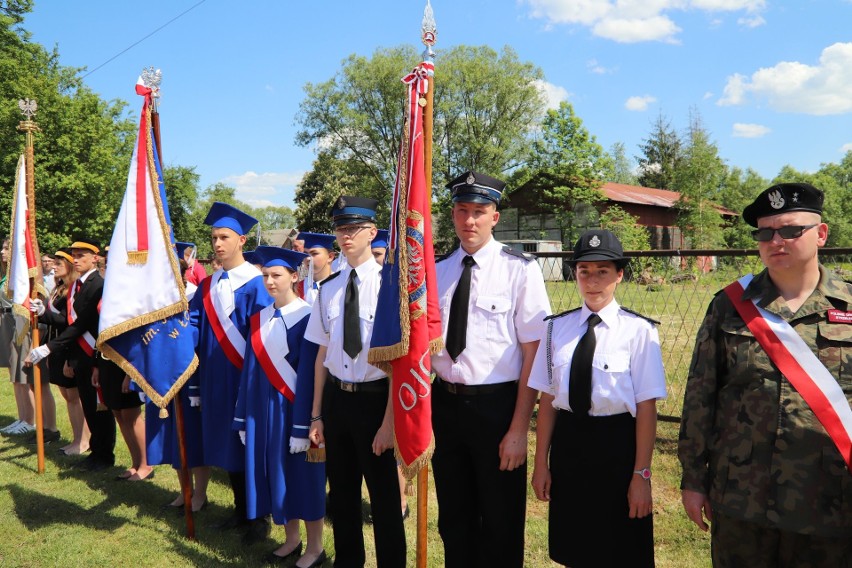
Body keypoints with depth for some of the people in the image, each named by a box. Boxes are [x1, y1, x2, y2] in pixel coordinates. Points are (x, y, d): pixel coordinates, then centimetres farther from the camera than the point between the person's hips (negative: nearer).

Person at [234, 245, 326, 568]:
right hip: (264, 407, 6)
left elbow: (308, 373, -16)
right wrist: (244, 419, 9)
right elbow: (250, 369, 9)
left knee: (303, 474, 4)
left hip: (295, 406, -6)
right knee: (276, 472, 13)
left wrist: (303, 427, -17)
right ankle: (291, 540, 30)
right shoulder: (259, 319, 7)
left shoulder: (306, 317, -13)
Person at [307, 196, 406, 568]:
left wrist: (389, 421, -15)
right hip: (337, 397, 6)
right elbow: (322, 354, 8)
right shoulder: (328, 288, 3)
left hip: (375, 398, -5)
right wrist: (316, 414, 10)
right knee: (341, 491, 20)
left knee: (384, 494, 10)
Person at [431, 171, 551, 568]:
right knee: (454, 520, 21)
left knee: (501, 524, 13)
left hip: (496, 405, -4)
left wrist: (519, 429, -14)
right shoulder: (437, 273, 5)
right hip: (445, 402, 5)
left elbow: (533, 354, -13)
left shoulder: (520, 270, -11)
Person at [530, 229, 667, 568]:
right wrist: (541, 463, 5)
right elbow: (547, 400, 3)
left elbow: (646, 408, -10)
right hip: (568, 444, 4)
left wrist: (641, 475, -9)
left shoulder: (638, 331, -11)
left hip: (617, 445, -3)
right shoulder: (557, 327, 1)